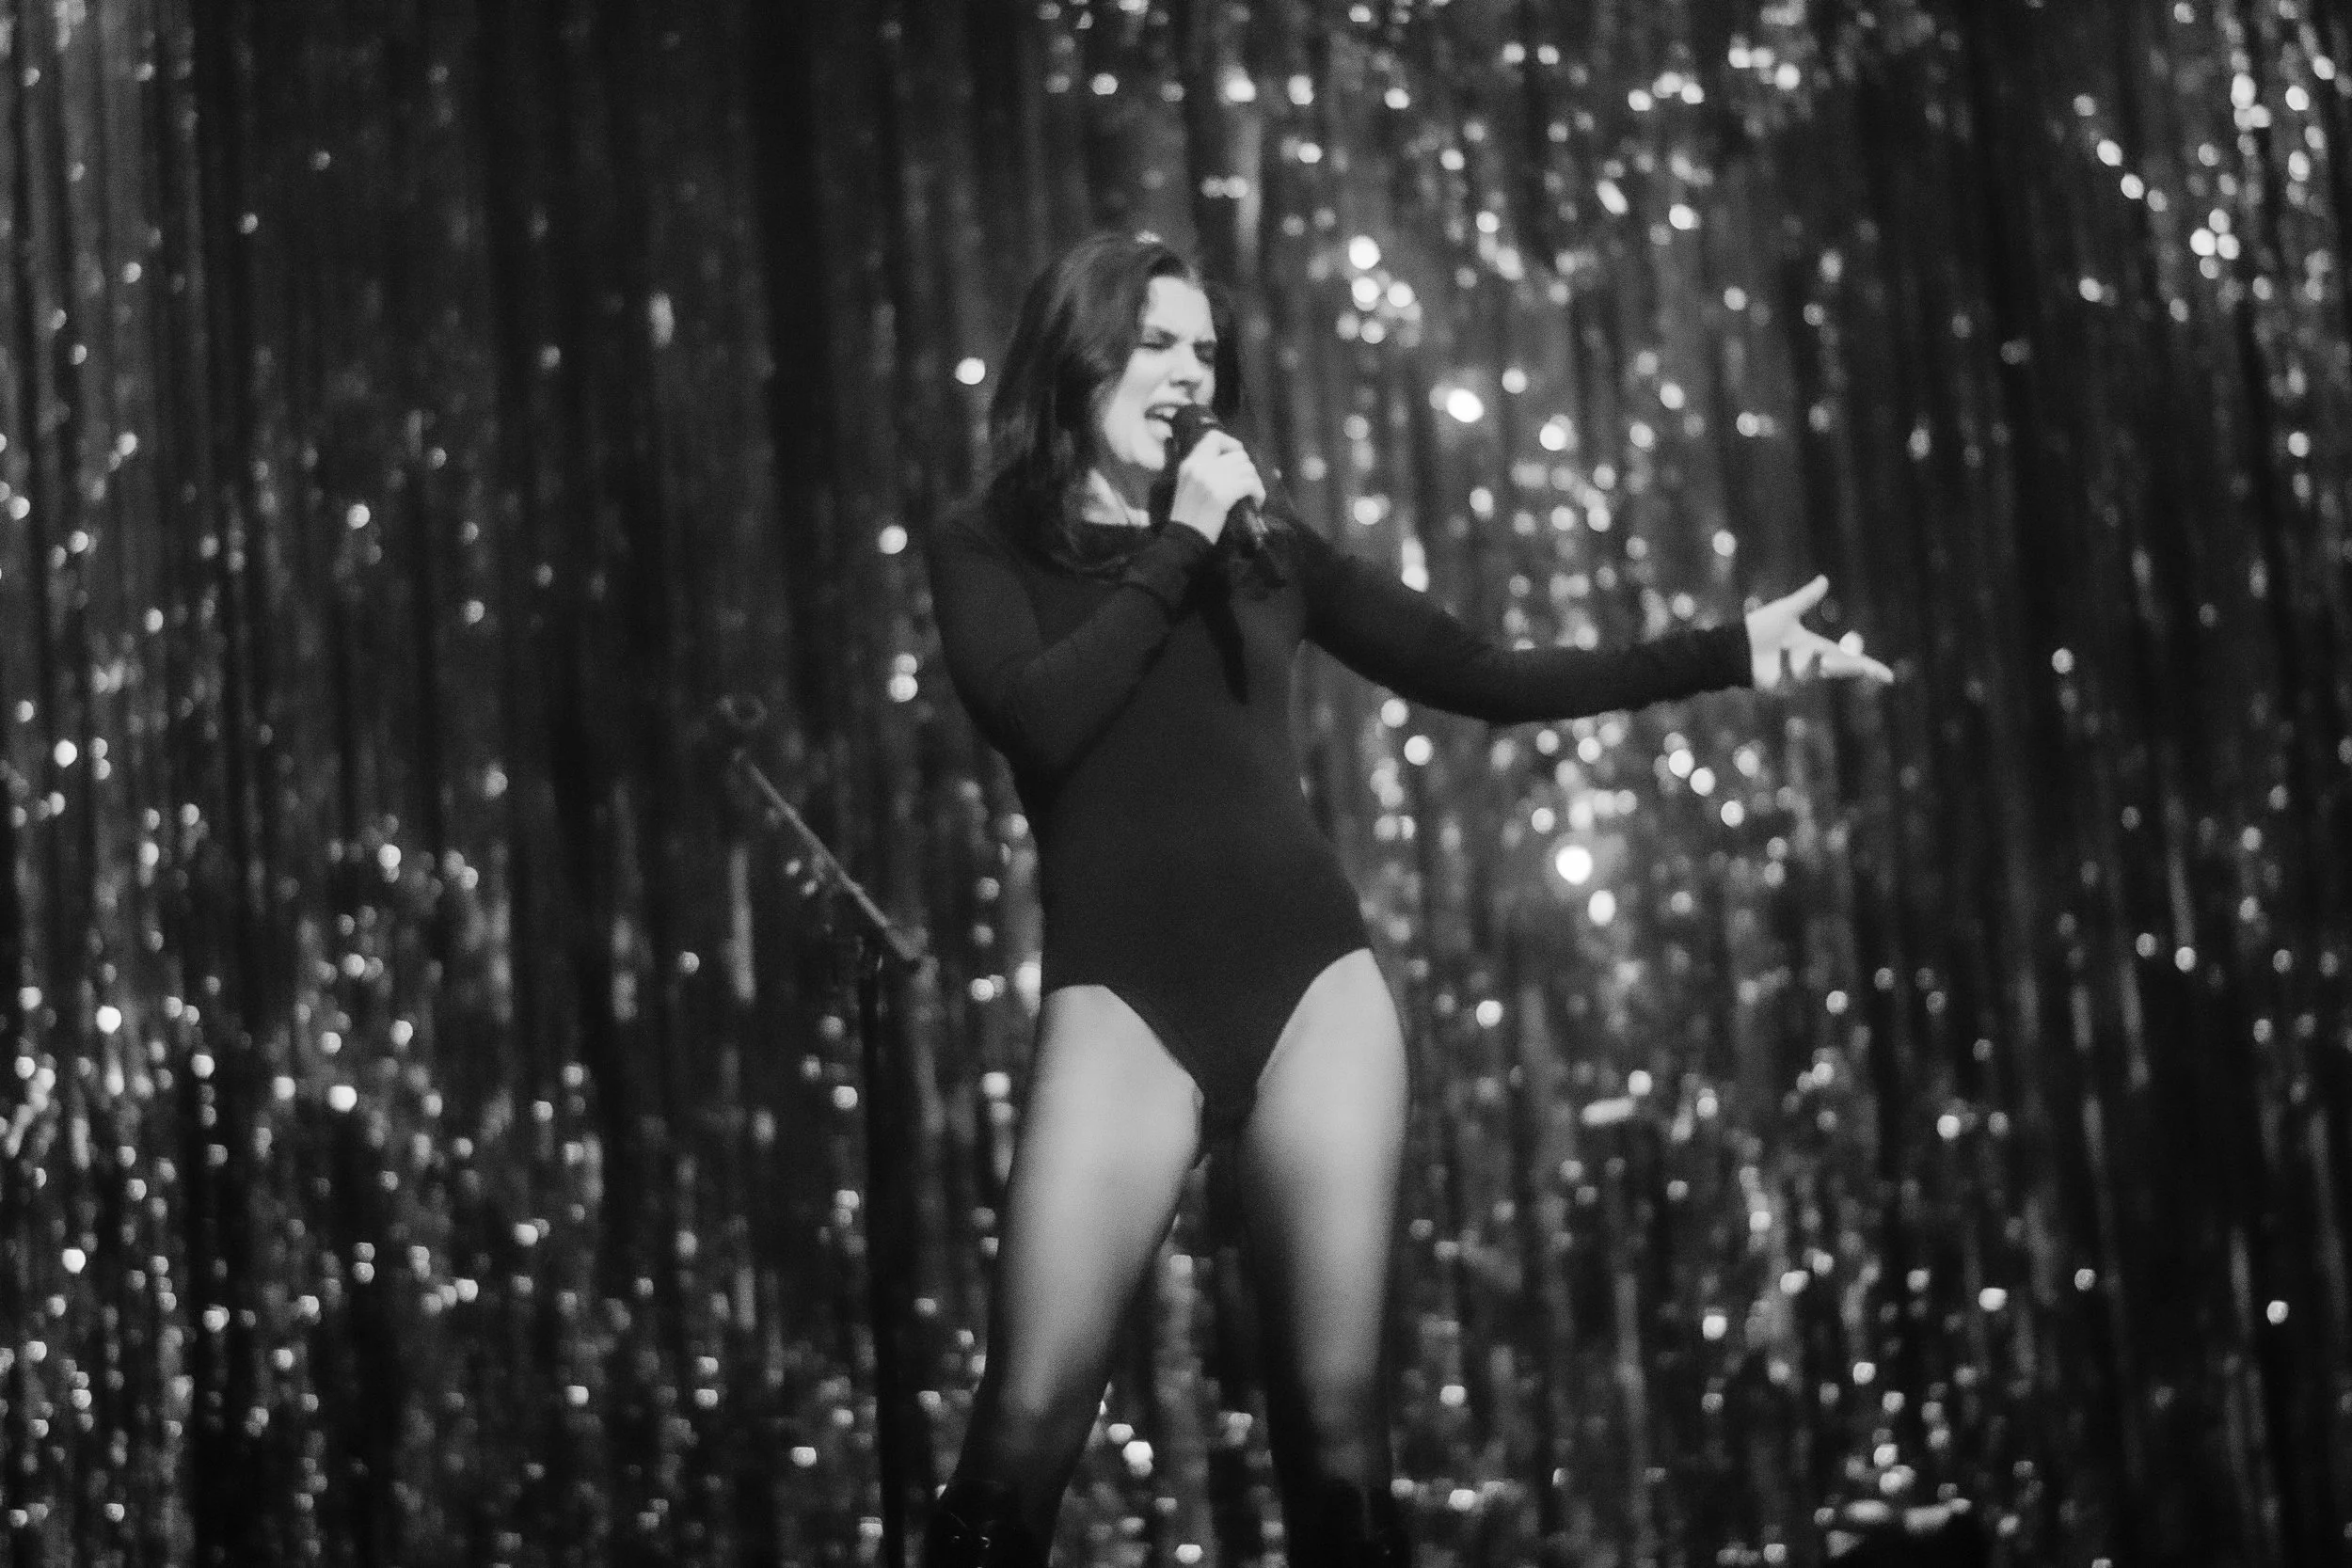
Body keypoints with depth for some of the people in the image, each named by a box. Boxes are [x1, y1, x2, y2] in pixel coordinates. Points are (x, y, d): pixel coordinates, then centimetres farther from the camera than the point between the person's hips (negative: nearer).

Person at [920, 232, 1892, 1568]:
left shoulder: (1264, 546, 17)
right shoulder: (988, 551, 10)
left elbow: (1487, 677, 17)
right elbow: (1033, 719, -10)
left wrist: (1729, 651, 11)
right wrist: (1174, 550, -4)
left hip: (1312, 980, 3)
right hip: (1123, 997, -3)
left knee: (1337, 1431, 0)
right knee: (1026, 1432, -15)